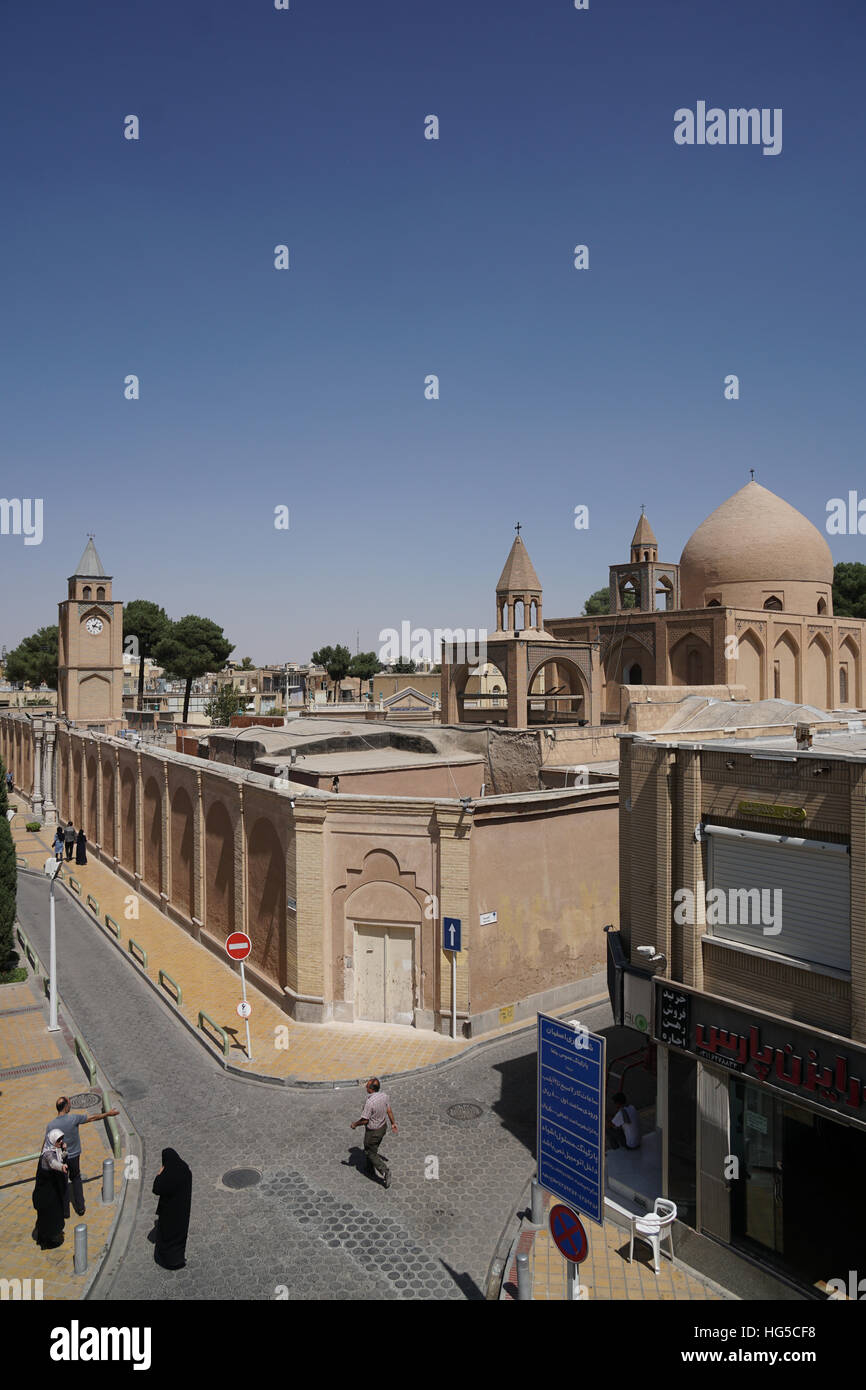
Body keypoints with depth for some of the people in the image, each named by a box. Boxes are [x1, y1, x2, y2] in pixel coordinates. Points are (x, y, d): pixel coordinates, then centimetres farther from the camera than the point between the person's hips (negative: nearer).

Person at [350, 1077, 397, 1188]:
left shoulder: (370, 1102, -34)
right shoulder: (384, 1095, -13)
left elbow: (365, 1120, -24)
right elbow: (389, 1110, 1)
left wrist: (355, 1124, -5)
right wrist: (393, 1123, 15)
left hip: (373, 1131, -7)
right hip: (383, 1127, 7)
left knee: (371, 1153, 12)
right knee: (372, 1149, 27)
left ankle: (385, 1171, 1)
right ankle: (370, 1171, 43)